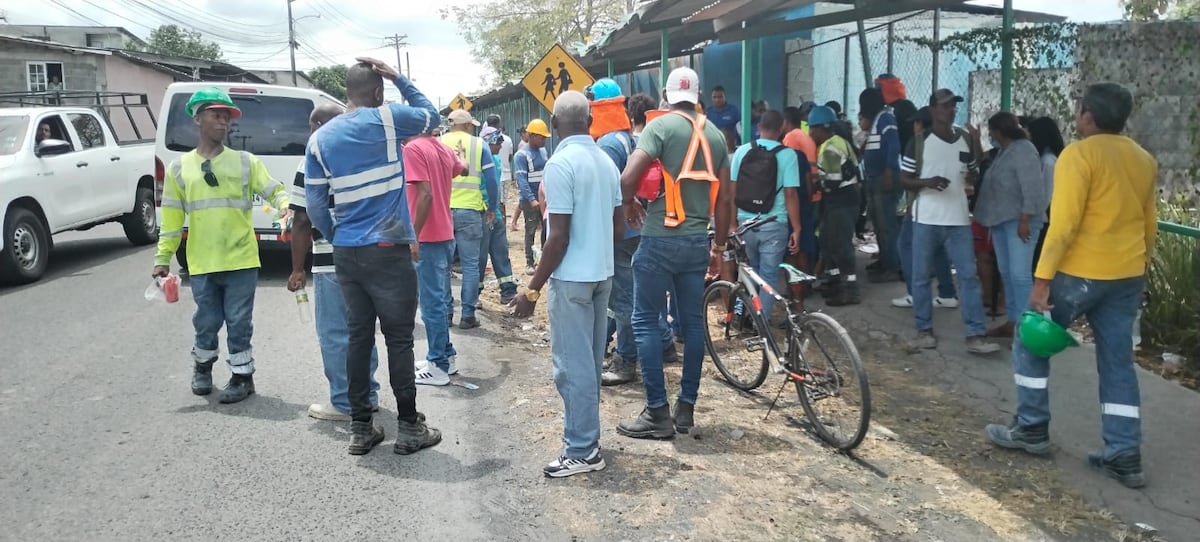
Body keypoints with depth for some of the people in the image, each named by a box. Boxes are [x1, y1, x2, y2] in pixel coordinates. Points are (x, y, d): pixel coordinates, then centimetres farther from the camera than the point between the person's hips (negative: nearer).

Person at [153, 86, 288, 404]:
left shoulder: (245, 162, 4)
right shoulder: (180, 168, 6)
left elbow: (273, 190, -3)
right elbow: (172, 218, 7)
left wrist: (287, 207, -26)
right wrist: (163, 257, 5)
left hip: (241, 260, -1)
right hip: (202, 264, 1)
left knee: (239, 323, 4)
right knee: (207, 322, 12)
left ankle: (242, 376, 19)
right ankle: (202, 367, 38)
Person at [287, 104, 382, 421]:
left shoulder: (312, 164, -8)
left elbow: (303, 222, -9)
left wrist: (297, 269, -2)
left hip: (333, 263, -6)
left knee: (335, 335, 3)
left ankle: (344, 404, 8)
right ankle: (368, 396, 24)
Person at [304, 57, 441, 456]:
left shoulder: (320, 138, 7)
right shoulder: (387, 119, -5)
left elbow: (315, 205, 6)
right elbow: (431, 114, 13)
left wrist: (335, 239, 17)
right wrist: (398, 78, 12)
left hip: (346, 253, 5)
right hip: (388, 251, -4)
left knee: (358, 337, 10)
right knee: (399, 338, 2)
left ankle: (360, 428, 16)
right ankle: (409, 427, 9)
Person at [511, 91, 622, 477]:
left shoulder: (560, 164, -16)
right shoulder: (607, 161, 7)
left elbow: (559, 237, -20)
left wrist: (532, 289, -14)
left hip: (572, 277, -8)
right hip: (602, 273, 8)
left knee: (573, 365, -1)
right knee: (590, 360, 17)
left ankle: (583, 451, 5)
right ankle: (585, 430, 30)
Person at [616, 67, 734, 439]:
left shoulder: (661, 126, -8)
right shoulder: (715, 135, 9)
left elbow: (628, 178, -20)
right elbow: (725, 198, 11)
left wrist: (629, 204, 1)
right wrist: (719, 246, 19)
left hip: (660, 240, -6)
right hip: (698, 241, 6)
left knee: (646, 322, 2)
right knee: (693, 323, 11)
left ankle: (658, 413, 3)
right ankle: (687, 407, 18)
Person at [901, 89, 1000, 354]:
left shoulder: (966, 139, 8)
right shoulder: (920, 141, -4)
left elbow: (973, 174, 17)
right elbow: (905, 180, -1)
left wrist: (977, 146, 3)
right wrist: (927, 182, -20)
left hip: (958, 219, 3)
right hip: (926, 219, -3)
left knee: (969, 275, 0)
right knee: (921, 276, 4)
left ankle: (975, 335, 2)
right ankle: (924, 330, 18)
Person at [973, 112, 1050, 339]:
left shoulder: (1024, 150, -12)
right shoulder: (1003, 151, 15)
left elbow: (1032, 188, -18)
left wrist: (1025, 220, -22)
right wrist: (986, 217, 15)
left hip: (1019, 221, -9)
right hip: (1001, 220, 9)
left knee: (1020, 274, -11)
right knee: (1006, 273, 10)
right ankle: (1011, 321, 15)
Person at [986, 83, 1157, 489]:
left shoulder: (1079, 155, -13)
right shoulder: (1144, 160, 11)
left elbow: (1064, 222, -20)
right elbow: (1149, 224, 18)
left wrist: (1042, 278, -19)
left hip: (1080, 272, -7)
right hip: (1127, 276, 7)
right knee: (1118, 364, 10)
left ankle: (1032, 428, 16)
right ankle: (1125, 456, 11)